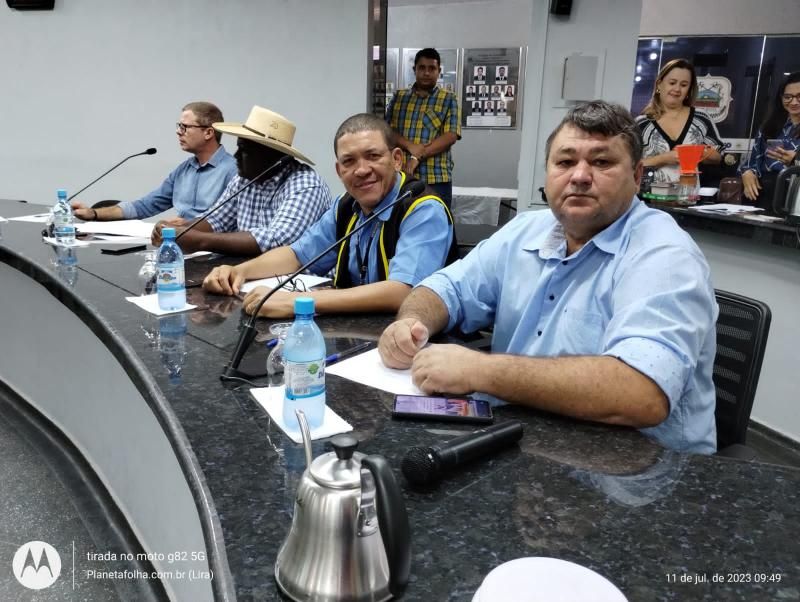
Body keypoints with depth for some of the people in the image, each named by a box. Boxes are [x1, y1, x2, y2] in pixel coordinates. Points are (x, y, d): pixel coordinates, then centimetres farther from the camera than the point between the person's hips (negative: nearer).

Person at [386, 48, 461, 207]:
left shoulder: (448, 100, 5)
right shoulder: (399, 97, 13)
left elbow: (450, 136, -6)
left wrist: (417, 157, -15)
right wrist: (410, 146, -14)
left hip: (437, 179, -2)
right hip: (402, 176, 2)